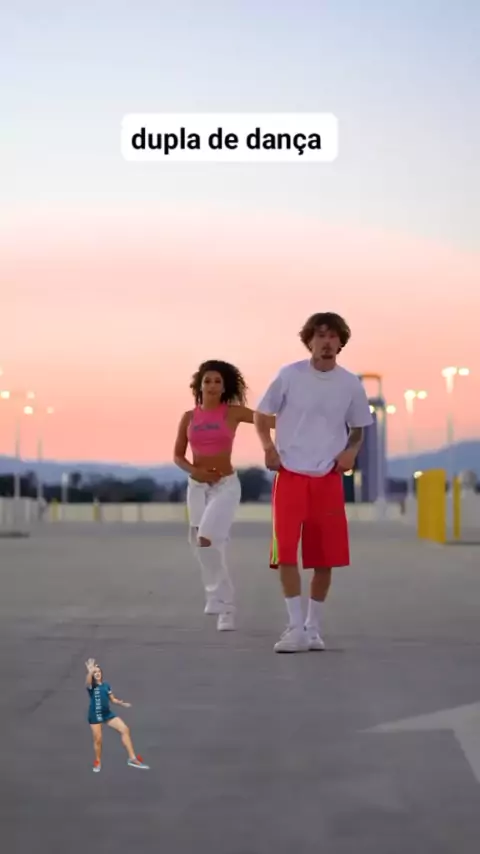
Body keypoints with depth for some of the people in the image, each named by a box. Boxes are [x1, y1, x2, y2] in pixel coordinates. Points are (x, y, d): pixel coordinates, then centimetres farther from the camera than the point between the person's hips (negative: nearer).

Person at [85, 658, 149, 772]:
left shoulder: (106, 685, 5)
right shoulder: (91, 686, -12)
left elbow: (113, 699, 15)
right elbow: (88, 681, -38)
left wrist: (122, 703, -5)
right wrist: (90, 672, -59)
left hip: (107, 713, 5)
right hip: (95, 715, -5)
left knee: (125, 729, -5)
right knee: (98, 739, 1)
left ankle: (132, 758, 0)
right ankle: (98, 762, 29)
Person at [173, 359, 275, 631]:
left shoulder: (233, 412, -2)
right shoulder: (189, 417, 6)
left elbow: (272, 421, -6)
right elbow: (178, 456, 10)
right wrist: (194, 471, -9)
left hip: (226, 485, -4)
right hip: (197, 487, 4)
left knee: (206, 539, -24)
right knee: (208, 547, 5)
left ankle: (218, 596, -9)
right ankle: (226, 608, 16)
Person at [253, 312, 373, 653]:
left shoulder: (351, 384, 2)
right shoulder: (289, 375, -3)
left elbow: (358, 429, 14)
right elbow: (261, 415, 6)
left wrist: (351, 451, -6)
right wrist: (268, 447, -10)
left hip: (329, 479, 2)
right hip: (290, 475, -2)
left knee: (325, 558, 5)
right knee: (286, 552, -12)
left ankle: (314, 628, 21)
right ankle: (296, 628, -4)